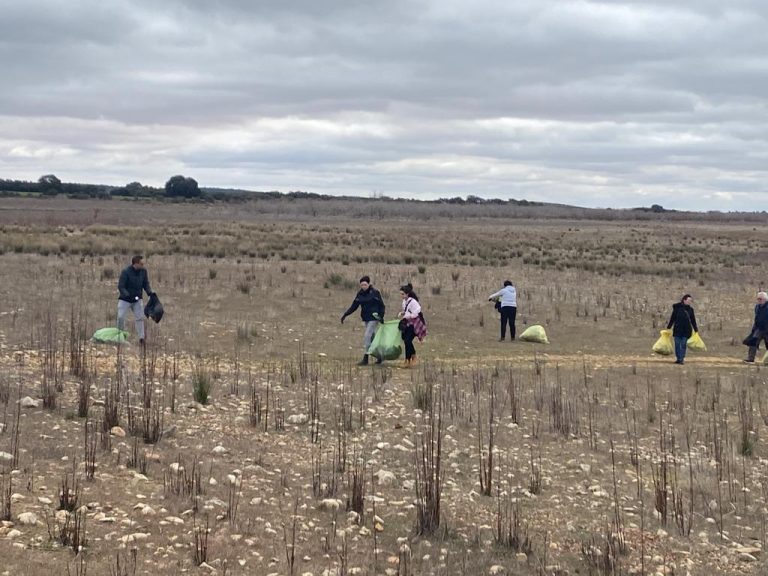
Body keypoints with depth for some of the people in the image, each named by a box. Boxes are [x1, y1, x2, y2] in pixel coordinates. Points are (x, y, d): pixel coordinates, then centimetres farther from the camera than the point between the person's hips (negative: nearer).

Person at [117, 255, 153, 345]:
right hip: (125, 299, -4)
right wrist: (127, 295, -37)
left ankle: (141, 338, 4)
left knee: (140, 318, -3)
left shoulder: (143, 271, -5)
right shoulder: (126, 272, -20)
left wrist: (150, 292, -15)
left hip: (137, 299, 4)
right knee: (121, 317, -8)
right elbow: (120, 286, -21)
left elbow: (146, 284, 5)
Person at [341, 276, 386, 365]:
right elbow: (354, 306, 8)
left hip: (374, 318, -6)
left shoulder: (375, 293, -10)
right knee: (372, 337, 13)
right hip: (366, 318, 6)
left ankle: (365, 358, -11)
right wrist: (345, 314, 2)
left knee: (367, 336, -14)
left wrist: (381, 316, -16)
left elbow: (381, 306, -6)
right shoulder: (360, 294, 5)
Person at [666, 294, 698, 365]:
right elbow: (672, 318, 1)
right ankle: (678, 358, 12)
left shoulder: (690, 309, 6)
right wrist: (668, 327, 1)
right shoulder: (677, 308, -2)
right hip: (677, 329, -1)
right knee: (677, 344, 2)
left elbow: (693, 320, 13)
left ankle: (682, 359, 6)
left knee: (684, 344, 1)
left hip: (686, 330, 1)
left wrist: (696, 329, 15)